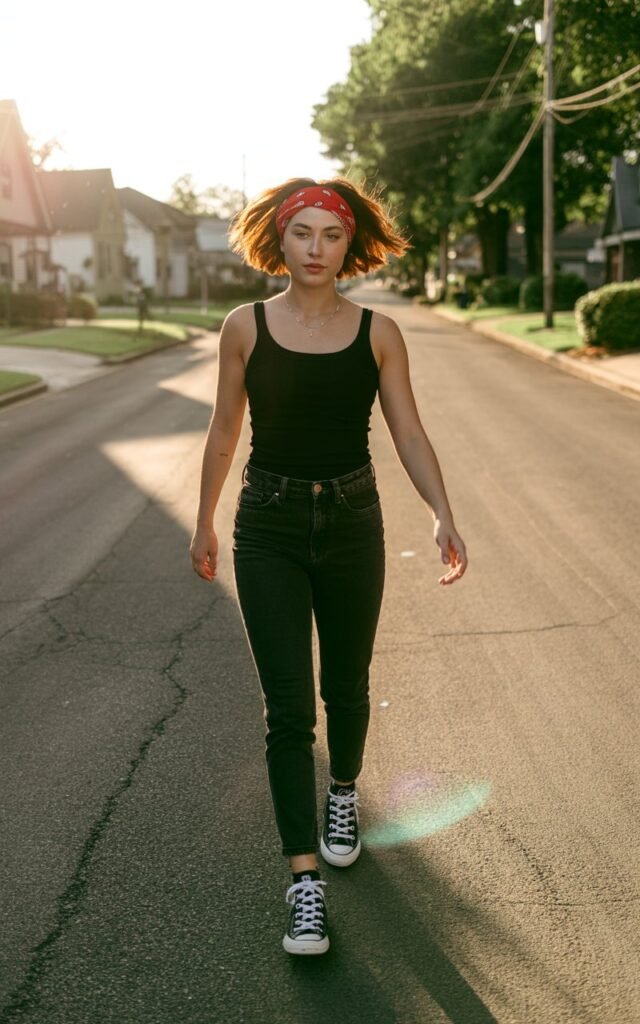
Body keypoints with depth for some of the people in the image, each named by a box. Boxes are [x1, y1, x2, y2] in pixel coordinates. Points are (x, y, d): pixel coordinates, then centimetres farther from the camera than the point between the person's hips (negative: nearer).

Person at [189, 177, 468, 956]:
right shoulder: (246, 327, -3)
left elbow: (408, 433, -4)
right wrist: (204, 522, 10)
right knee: (288, 708, -4)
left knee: (345, 687, 16)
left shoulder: (377, 332, -2)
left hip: (352, 522, 1)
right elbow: (224, 430, 5)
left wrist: (442, 515, -19)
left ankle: (343, 795, 46)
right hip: (268, 527, -1)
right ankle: (304, 879, 3)